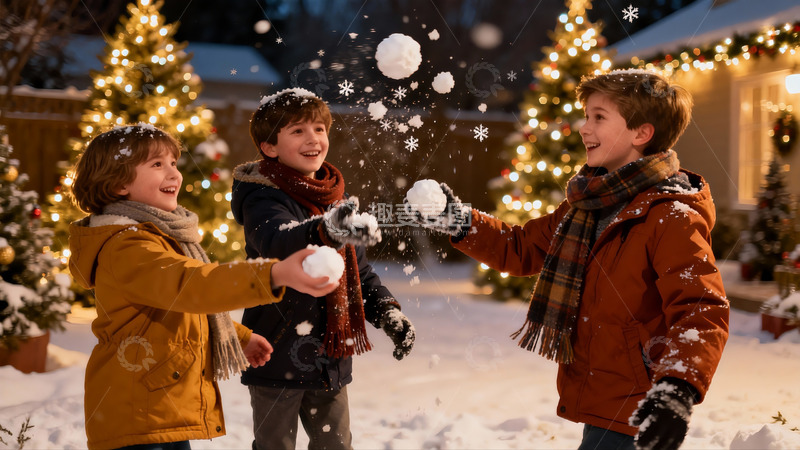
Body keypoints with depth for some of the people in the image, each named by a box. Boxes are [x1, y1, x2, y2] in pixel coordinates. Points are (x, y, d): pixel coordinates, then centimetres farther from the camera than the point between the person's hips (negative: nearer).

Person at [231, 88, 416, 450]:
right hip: (278, 359, -7)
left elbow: (358, 269, 19)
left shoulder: (336, 198, 9)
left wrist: (387, 312, 4)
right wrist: (325, 230, -58)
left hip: (329, 359, 7)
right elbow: (276, 241, -39)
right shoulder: (263, 199, -15)